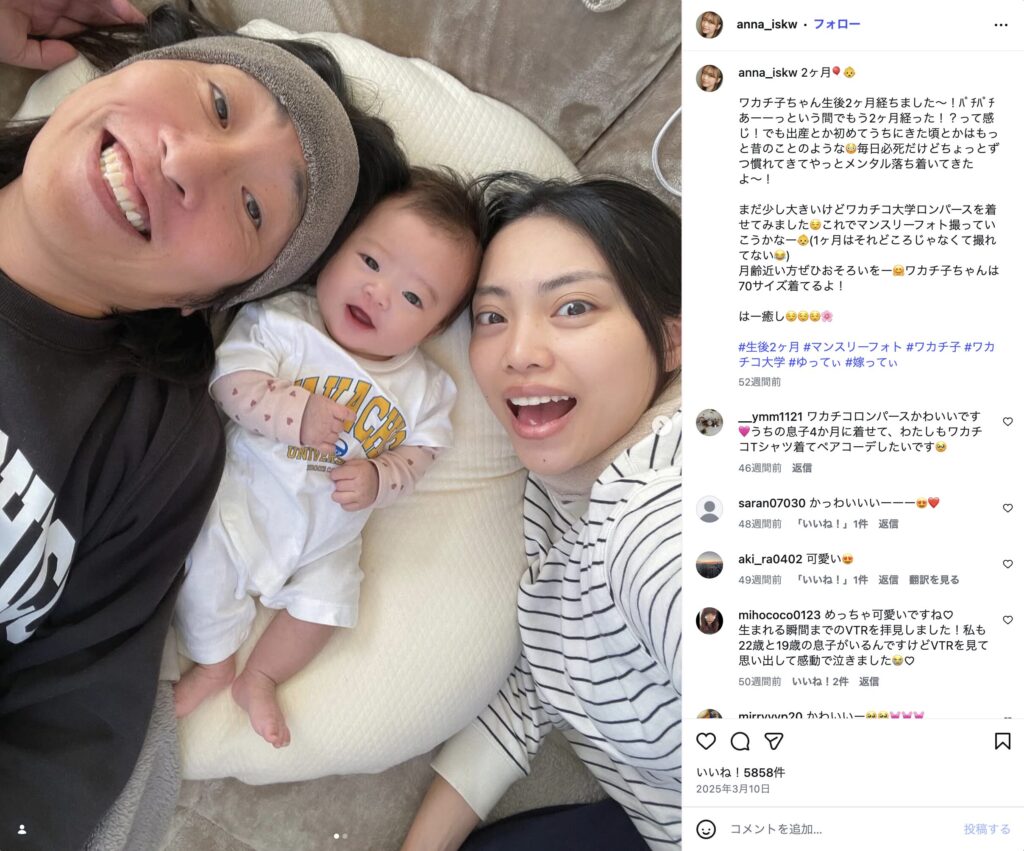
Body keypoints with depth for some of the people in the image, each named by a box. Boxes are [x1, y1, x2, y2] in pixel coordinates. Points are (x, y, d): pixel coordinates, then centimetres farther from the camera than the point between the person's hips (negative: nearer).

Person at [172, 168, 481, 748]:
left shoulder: (424, 387, -5)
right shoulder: (283, 322, -14)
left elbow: (418, 454, -3)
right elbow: (233, 380, -21)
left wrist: (378, 478, -23)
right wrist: (296, 411, -34)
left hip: (332, 531, 3)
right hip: (246, 492, -2)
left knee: (327, 605, -2)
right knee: (208, 567, -14)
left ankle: (261, 679, 27)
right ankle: (215, 662, 18)